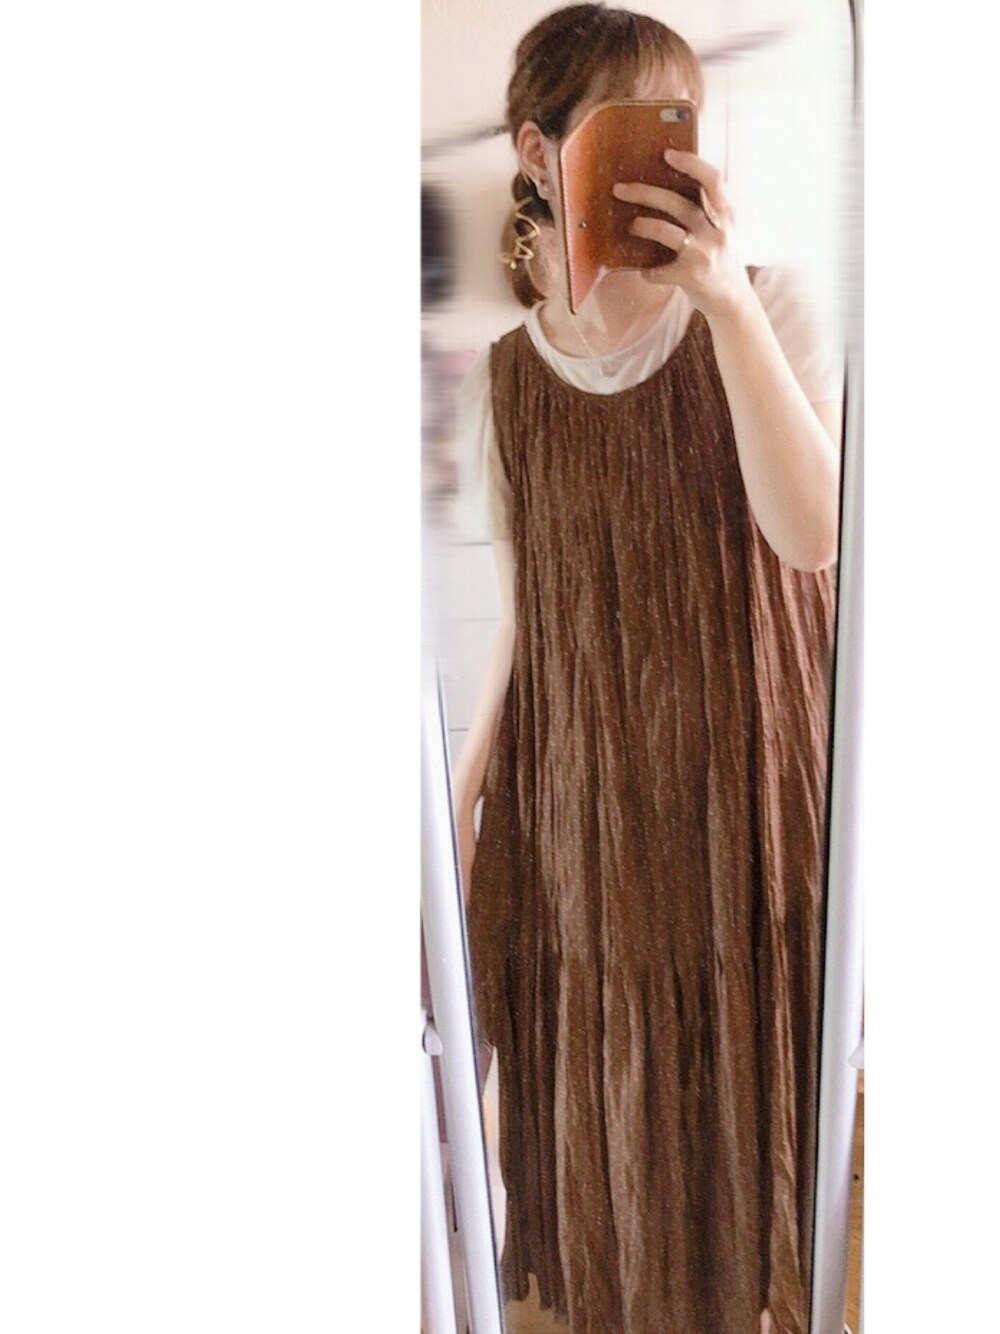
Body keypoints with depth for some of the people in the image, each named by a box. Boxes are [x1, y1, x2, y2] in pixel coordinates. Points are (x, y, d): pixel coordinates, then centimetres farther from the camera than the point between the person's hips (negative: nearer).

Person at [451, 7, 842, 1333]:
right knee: (599, 1095, 13)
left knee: (744, 1073, 11)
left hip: (745, 775, -2)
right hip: (576, 798, 2)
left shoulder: (764, 316, -5)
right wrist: (464, 784, 4)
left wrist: (727, 300, -25)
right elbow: (523, 611, 8)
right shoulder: (505, 378, 2)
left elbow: (814, 534, -21)